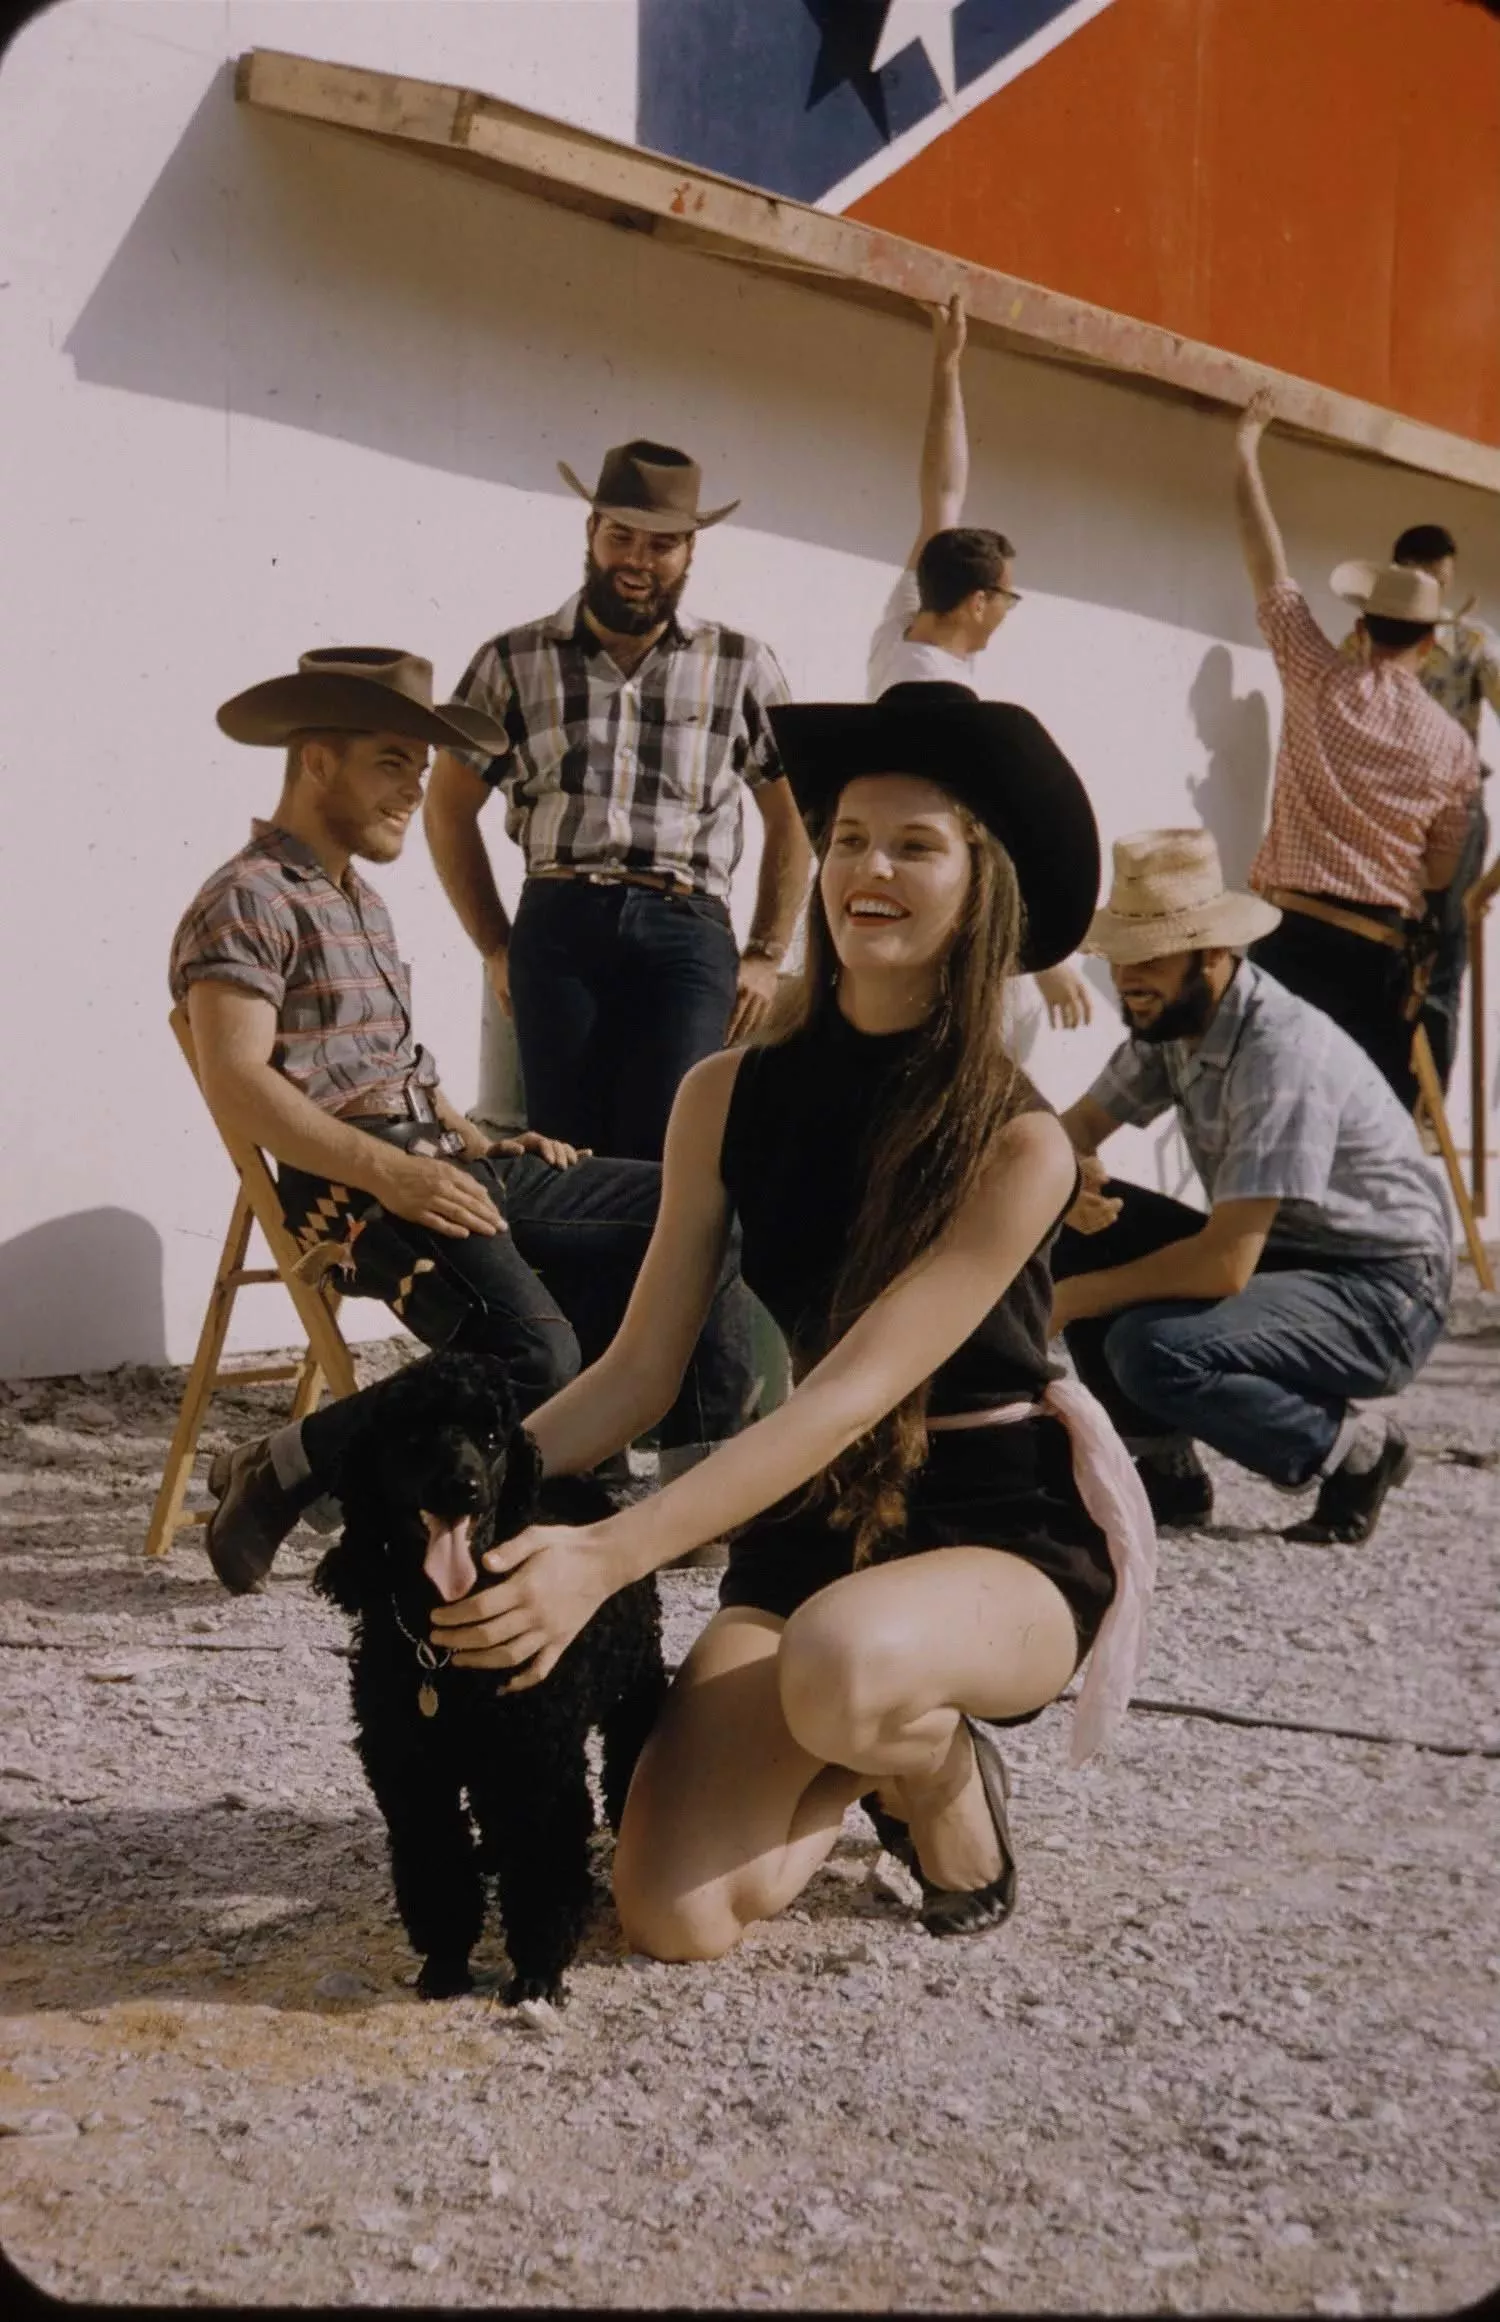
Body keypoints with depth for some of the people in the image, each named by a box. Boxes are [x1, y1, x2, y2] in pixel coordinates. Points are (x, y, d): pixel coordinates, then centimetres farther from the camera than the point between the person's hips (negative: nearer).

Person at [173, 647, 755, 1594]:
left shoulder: (362, 902, 24)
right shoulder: (247, 901, -5)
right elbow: (238, 1085, -17)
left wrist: (482, 1143, 10)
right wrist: (394, 1172, -25)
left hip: (449, 1167, 9)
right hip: (356, 1186, -9)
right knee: (532, 1354, -32)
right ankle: (277, 1475, -17)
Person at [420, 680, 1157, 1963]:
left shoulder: (1018, 1145, -16)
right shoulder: (732, 1096, -3)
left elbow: (852, 1391, -25)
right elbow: (640, 1373, -3)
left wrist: (607, 1557, -33)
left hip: (1004, 1534, -3)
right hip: (806, 1522, 4)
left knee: (843, 1665, -40)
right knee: (677, 1916, -16)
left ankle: (945, 1767, -2)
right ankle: (869, 1751, 16)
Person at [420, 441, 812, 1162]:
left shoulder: (741, 667, 12)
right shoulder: (514, 661, 11)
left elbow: (791, 814, 16)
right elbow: (449, 806, 16)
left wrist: (765, 955, 8)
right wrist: (496, 948, 9)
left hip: (687, 933, 0)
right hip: (558, 928, 1)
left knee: (667, 1158, -10)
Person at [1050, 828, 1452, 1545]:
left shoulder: (1282, 1051, -28)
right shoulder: (1169, 1022, -2)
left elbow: (1224, 1265, -31)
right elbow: (1075, 1127, 7)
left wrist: (1073, 1299, -19)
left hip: (1381, 1295, -8)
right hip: (1271, 1254, 9)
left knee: (1153, 1349, -31)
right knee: (1075, 1234, -7)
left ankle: (1354, 1449, -5)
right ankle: (1166, 1471, 4)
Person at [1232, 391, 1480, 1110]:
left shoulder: (1319, 683, -1)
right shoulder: (1454, 746, 3)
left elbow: (1268, 567, 6)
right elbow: (1440, 873, 11)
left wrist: (1246, 450, 14)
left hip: (1287, 933, 0)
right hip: (1377, 952, 0)